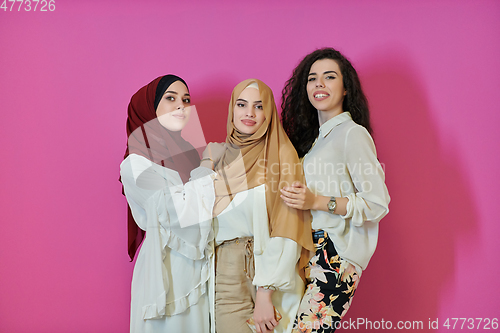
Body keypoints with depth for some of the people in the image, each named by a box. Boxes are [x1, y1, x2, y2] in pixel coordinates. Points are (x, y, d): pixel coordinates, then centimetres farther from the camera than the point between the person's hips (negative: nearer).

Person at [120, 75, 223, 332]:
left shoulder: (188, 152, 8)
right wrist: (207, 164, -10)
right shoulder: (136, 164, -9)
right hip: (167, 272, -5)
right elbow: (182, 213, -20)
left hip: (201, 270, 6)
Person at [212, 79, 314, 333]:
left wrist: (265, 295, -17)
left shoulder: (281, 154, -6)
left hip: (268, 271, -3)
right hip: (225, 275, 3)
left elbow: (286, 232, -13)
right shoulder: (221, 155, 8)